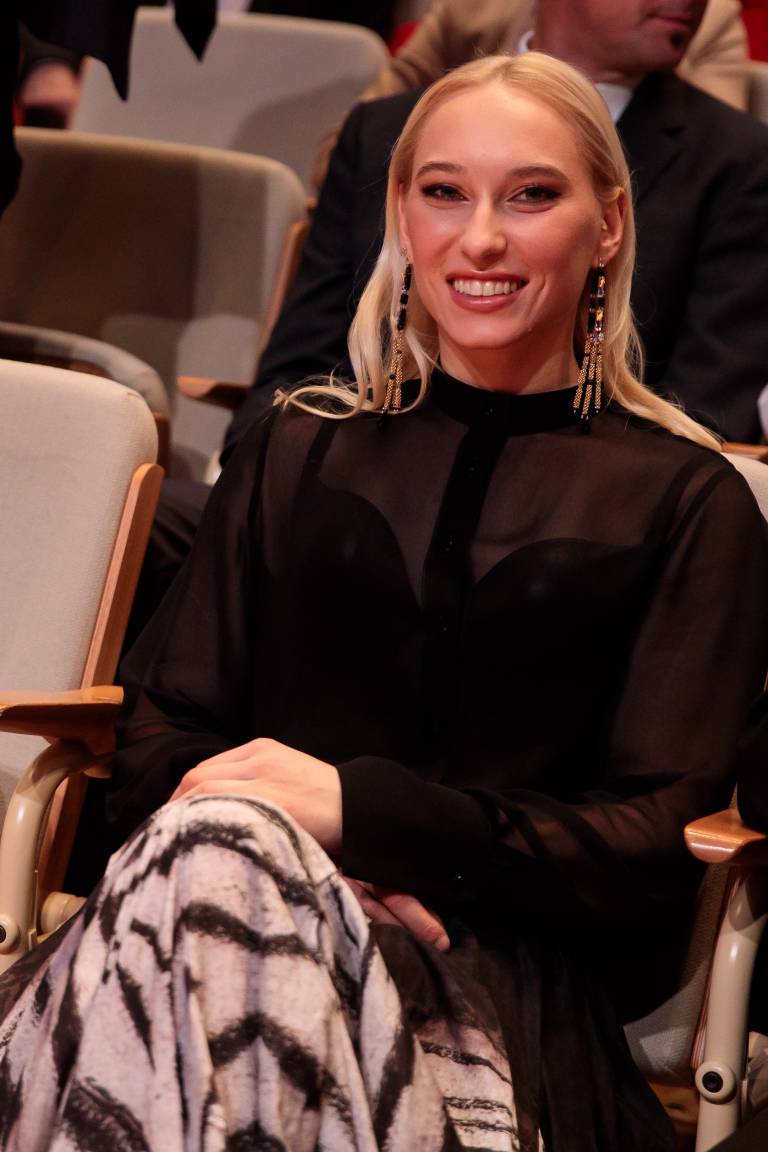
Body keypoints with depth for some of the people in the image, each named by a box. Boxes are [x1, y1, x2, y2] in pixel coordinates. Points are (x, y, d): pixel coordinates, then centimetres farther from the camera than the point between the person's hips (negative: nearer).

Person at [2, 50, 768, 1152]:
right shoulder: (297, 448, 22)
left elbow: (653, 844, 2)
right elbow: (161, 736, 14)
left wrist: (362, 810, -15)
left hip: (507, 977, -2)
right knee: (208, 858, -36)